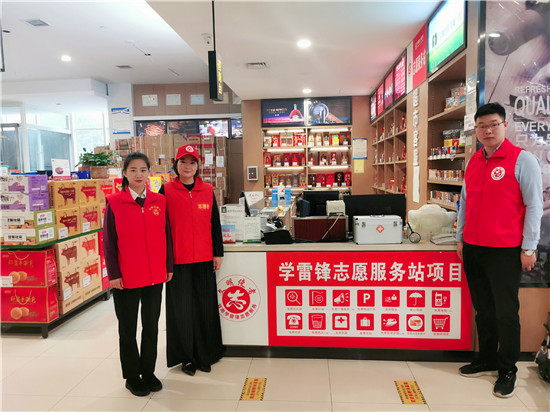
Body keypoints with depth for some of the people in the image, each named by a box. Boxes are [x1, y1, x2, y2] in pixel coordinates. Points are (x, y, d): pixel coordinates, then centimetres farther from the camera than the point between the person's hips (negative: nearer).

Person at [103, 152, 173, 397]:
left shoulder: (159, 201, 3)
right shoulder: (114, 203, -5)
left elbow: (166, 236, 6)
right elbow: (108, 242, -4)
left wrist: (169, 266, 5)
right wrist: (113, 274, -7)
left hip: (155, 276, 3)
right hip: (126, 278, -2)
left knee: (151, 326, 14)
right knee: (128, 329, 12)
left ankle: (148, 372, 31)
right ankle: (132, 377, 28)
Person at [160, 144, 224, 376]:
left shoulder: (207, 191, 6)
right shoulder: (166, 191, -1)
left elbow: (215, 224, 9)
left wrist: (218, 253, 7)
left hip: (204, 260, 3)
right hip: (178, 261, -2)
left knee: (206, 307, 10)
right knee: (182, 309, 7)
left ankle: (206, 355, 28)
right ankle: (187, 357, 26)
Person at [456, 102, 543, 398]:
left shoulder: (522, 160, -6)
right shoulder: (473, 162, 10)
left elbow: (534, 205, -8)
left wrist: (528, 248, -10)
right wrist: (460, 239, 14)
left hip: (505, 251, -5)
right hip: (472, 249, 6)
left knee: (505, 312, 4)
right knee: (483, 309, 15)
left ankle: (507, 370, 20)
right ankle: (486, 360, 30)